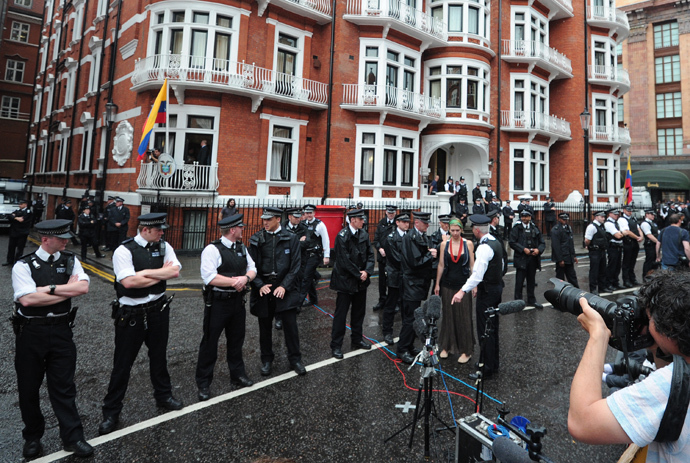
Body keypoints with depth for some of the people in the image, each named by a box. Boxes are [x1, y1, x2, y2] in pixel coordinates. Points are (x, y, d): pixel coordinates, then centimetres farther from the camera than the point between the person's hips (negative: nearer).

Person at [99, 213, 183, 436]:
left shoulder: (164, 246, 0)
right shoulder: (124, 250, -15)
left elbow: (175, 271, -11)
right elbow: (128, 281, -25)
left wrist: (146, 272, -19)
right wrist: (161, 273, -15)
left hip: (158, 309, 5)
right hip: (131, 314, -4)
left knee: (159, 356, 21)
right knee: (122, 363, 8)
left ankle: (163, 395, 42)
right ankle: (111, 413, 26)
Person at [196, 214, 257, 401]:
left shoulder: (241, 248, 7)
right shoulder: (212, 249, -16)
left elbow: (252, 269, 7)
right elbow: (209, 277, -25)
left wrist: (245, 278, -15)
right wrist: (235, 281, -18)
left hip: (237, 301, 7)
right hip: (217, 303, -6)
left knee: (236, 340, 20)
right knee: (210, 342, 7)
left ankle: (238, 375, 38)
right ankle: (203, 384, 24)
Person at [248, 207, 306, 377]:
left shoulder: (291, 238, 0)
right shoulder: (256, 240, 4)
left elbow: (295, 266, -3)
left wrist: (284, 286, -12)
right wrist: (260, 285, -11)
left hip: (285, 288, -1)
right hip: (264, 289, 2)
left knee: (291, 325, 1)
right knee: (265, 327, 11)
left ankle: (295, 360, 19)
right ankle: (267, 360, 29)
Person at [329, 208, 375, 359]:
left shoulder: (364, 235, 5)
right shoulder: (342, 236, -15)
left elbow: (370, 255, 6)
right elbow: (344, 261, -18)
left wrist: (367, 271, -9)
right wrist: (358, 274, -13)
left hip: (361, 280, 7)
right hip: (346, 281, -6)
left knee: (359, 312, 17)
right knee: (341, 314, 2)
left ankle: (357, 340, 32)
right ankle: (336, 345, 13)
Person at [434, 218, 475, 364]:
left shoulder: (468, 244, -3)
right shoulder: (444, 244, 0)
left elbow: (472, 265, -2)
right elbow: (441, 265, 5)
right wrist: (437, 284, 5)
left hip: (463, 285, -2)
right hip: (448, 285, 2)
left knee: (464, 317, 4)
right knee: (447, 315, 11)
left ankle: (466, 350, 17)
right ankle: (446, 346, 26)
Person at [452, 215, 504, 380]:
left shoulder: (484, 247, -22)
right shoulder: (496, 242, 8)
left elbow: (477, 274, -31)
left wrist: (463, 291, -34)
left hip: (487, 292, -10)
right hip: (497, 287, 10)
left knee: (485, 332, 0)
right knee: (493, 329, 19)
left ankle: (487, 370, 10)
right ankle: (494, 364, 32)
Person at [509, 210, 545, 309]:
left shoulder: (535, 229, 11)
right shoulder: (516, 228, -2)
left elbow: (542, 243, 11)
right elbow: (512, 242, -9)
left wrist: (538, 249, -9)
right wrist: (523, 249, -17)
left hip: (533, 259, 4)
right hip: (521, 259, -4)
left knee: (531, 280, 14)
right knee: (519, 281, 0)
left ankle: (531, 300, 27)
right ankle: (517, 301, 11)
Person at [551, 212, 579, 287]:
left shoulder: (568, 228, 13)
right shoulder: (555, 230, -14)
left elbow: (571, 243, 20)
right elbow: (556, 246, -18)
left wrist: (574, 256, 17)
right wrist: (560, 260, -19)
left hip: (569, 258, 8)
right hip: (561, 258, -8)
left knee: (572, 276, 14)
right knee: (560, 277, 3)